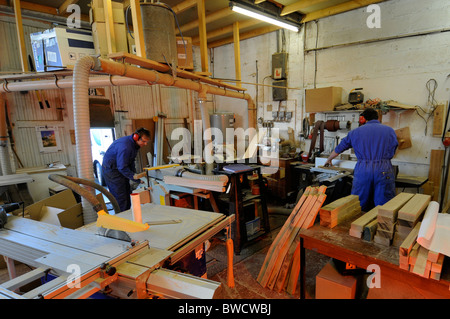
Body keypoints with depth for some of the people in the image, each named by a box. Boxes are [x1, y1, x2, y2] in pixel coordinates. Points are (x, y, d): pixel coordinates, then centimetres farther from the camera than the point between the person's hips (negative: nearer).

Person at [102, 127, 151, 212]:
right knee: (120, 198, -8)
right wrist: (136, 179, -28)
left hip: (120, 168, 10)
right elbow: (122, 167, -31)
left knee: (127, 194, 12)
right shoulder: (125, 146, -32)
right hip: (111, 169, -9)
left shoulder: (135, 144, -2)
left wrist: (135, 174, 0)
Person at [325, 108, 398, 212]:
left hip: (362, 169, 0)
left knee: (359, 208, 9)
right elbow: (392, 153, 20)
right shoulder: (390, 130, 13)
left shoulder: (355, 132, 13)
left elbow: (339, 148, 23)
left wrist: (328, 160, 40)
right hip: (384, 170, 0)